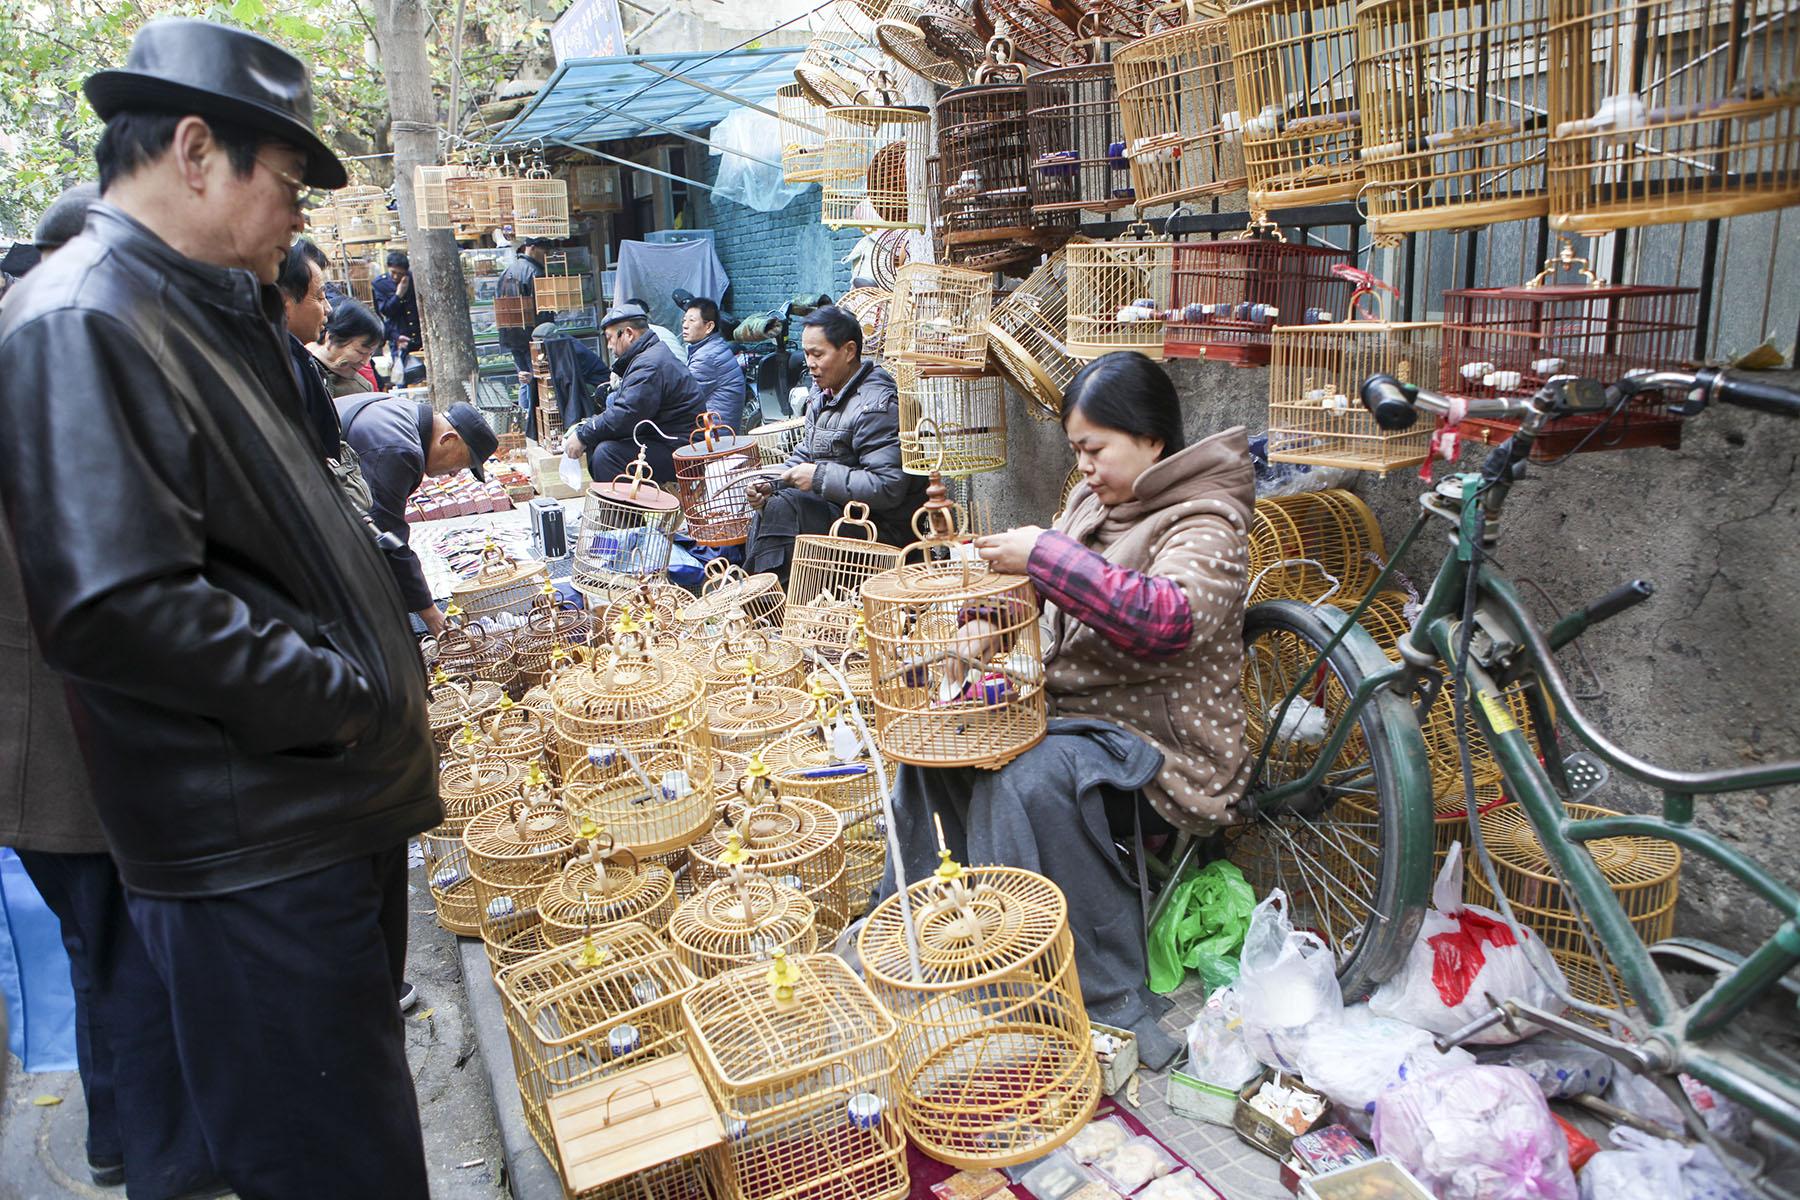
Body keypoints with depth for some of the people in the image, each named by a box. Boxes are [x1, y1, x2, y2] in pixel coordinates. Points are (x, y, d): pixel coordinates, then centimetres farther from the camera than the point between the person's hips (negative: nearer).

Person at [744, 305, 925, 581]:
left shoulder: (877, 406, -19)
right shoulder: (823, 392, 12)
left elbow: (888, 488, -26)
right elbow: (803, 454, 19)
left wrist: (820, 476, -24)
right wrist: (771, 484, 0)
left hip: (881, 525, -10)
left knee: (782, 509, -23)